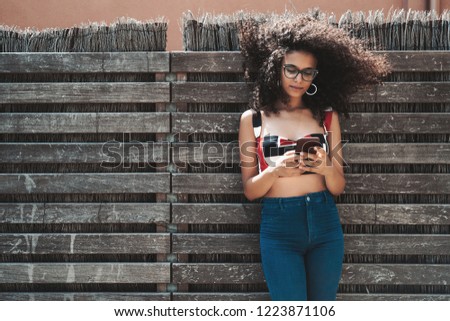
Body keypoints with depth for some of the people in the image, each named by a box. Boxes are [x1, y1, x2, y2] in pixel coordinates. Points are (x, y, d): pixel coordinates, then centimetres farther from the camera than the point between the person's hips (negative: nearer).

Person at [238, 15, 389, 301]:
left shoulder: (327, 116, 6)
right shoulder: (253, 119, 2)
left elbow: (339, 188, 7)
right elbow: (250, 190, 1)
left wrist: (326, 168, -15)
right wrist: (275, 171, -19)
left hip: (325, 223, 2)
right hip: (278, 226, -2)